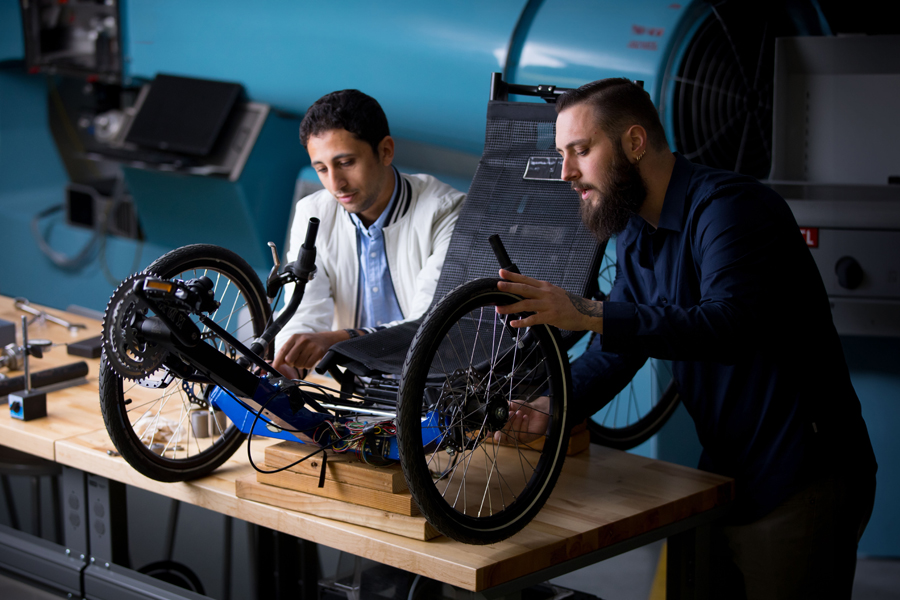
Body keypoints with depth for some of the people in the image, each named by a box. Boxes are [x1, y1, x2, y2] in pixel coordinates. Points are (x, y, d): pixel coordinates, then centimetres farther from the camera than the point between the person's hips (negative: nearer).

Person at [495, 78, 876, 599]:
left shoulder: (731, 206, -19)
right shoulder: (635, 234, 10)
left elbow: (729, 325, -35)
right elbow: (620, 346, 10)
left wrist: (587, 314, -38)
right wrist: (552, 409, -10)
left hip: (801, 481, -9)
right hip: (726, 476, 9)